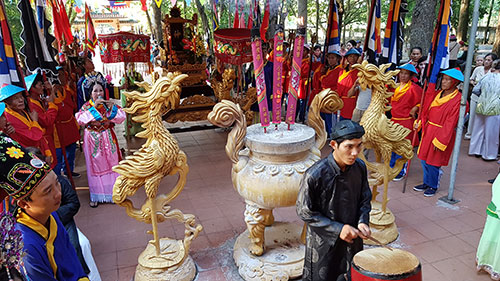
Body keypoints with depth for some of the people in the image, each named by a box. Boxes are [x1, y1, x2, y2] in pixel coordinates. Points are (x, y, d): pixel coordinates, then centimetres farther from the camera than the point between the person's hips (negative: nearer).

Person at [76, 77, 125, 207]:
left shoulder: (109, 104, 1)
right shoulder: (86, 106, -2)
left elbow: (121, 117, -8)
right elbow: (80, 119, -20)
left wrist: (112, 107, -21)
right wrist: (93, 107, -23)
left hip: (108, 139, 1)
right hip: (93, 140, -1)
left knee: (111, 164, 6)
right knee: (95, 166, 5)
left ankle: (112, 191, 20)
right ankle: (96, 195, 16)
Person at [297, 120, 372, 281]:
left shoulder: (360, 168, -9)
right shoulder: (315, 175, -26)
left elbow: (365, 199, 7)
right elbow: (304, 212, -17)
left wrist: (363, 222, -10)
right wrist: (338, 229, -19)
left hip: (352, 239, 5)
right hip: (323, 244, -4)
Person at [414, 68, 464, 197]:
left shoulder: (458, 100, -14)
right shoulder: (437, 93, 6)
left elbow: (450, 123, -16)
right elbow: (426, 108, 14)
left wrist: (440, 141, -18)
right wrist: (419, 122, 0)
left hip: (442, 132, -6)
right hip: (428, 129, 7)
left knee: (432, 162, 2)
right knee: (424, 158, 13)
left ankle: (433, 186, 22)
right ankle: (426, 183, 30)